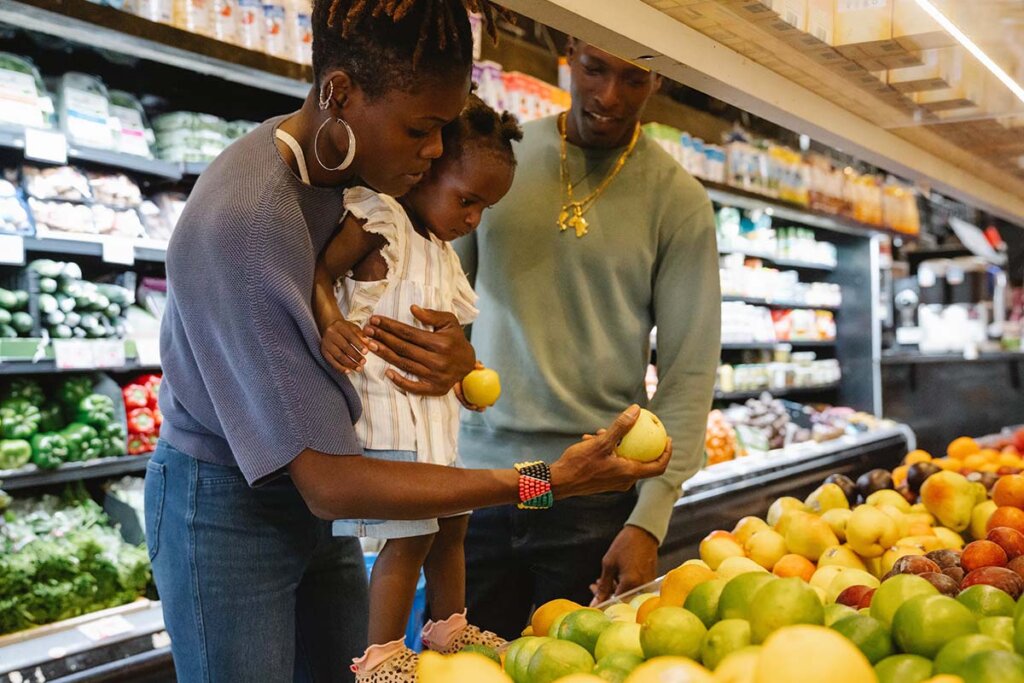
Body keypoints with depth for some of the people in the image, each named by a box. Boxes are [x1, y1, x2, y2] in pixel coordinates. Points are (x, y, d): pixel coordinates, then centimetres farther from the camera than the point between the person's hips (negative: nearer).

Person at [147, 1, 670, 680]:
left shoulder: (358, 166, -6)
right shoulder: (245, 217, -30)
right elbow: (330, 484, -29)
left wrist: (456, 359, -19)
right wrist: (544, 483, -31)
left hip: (319, 494, 7)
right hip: (227, 505, -6)